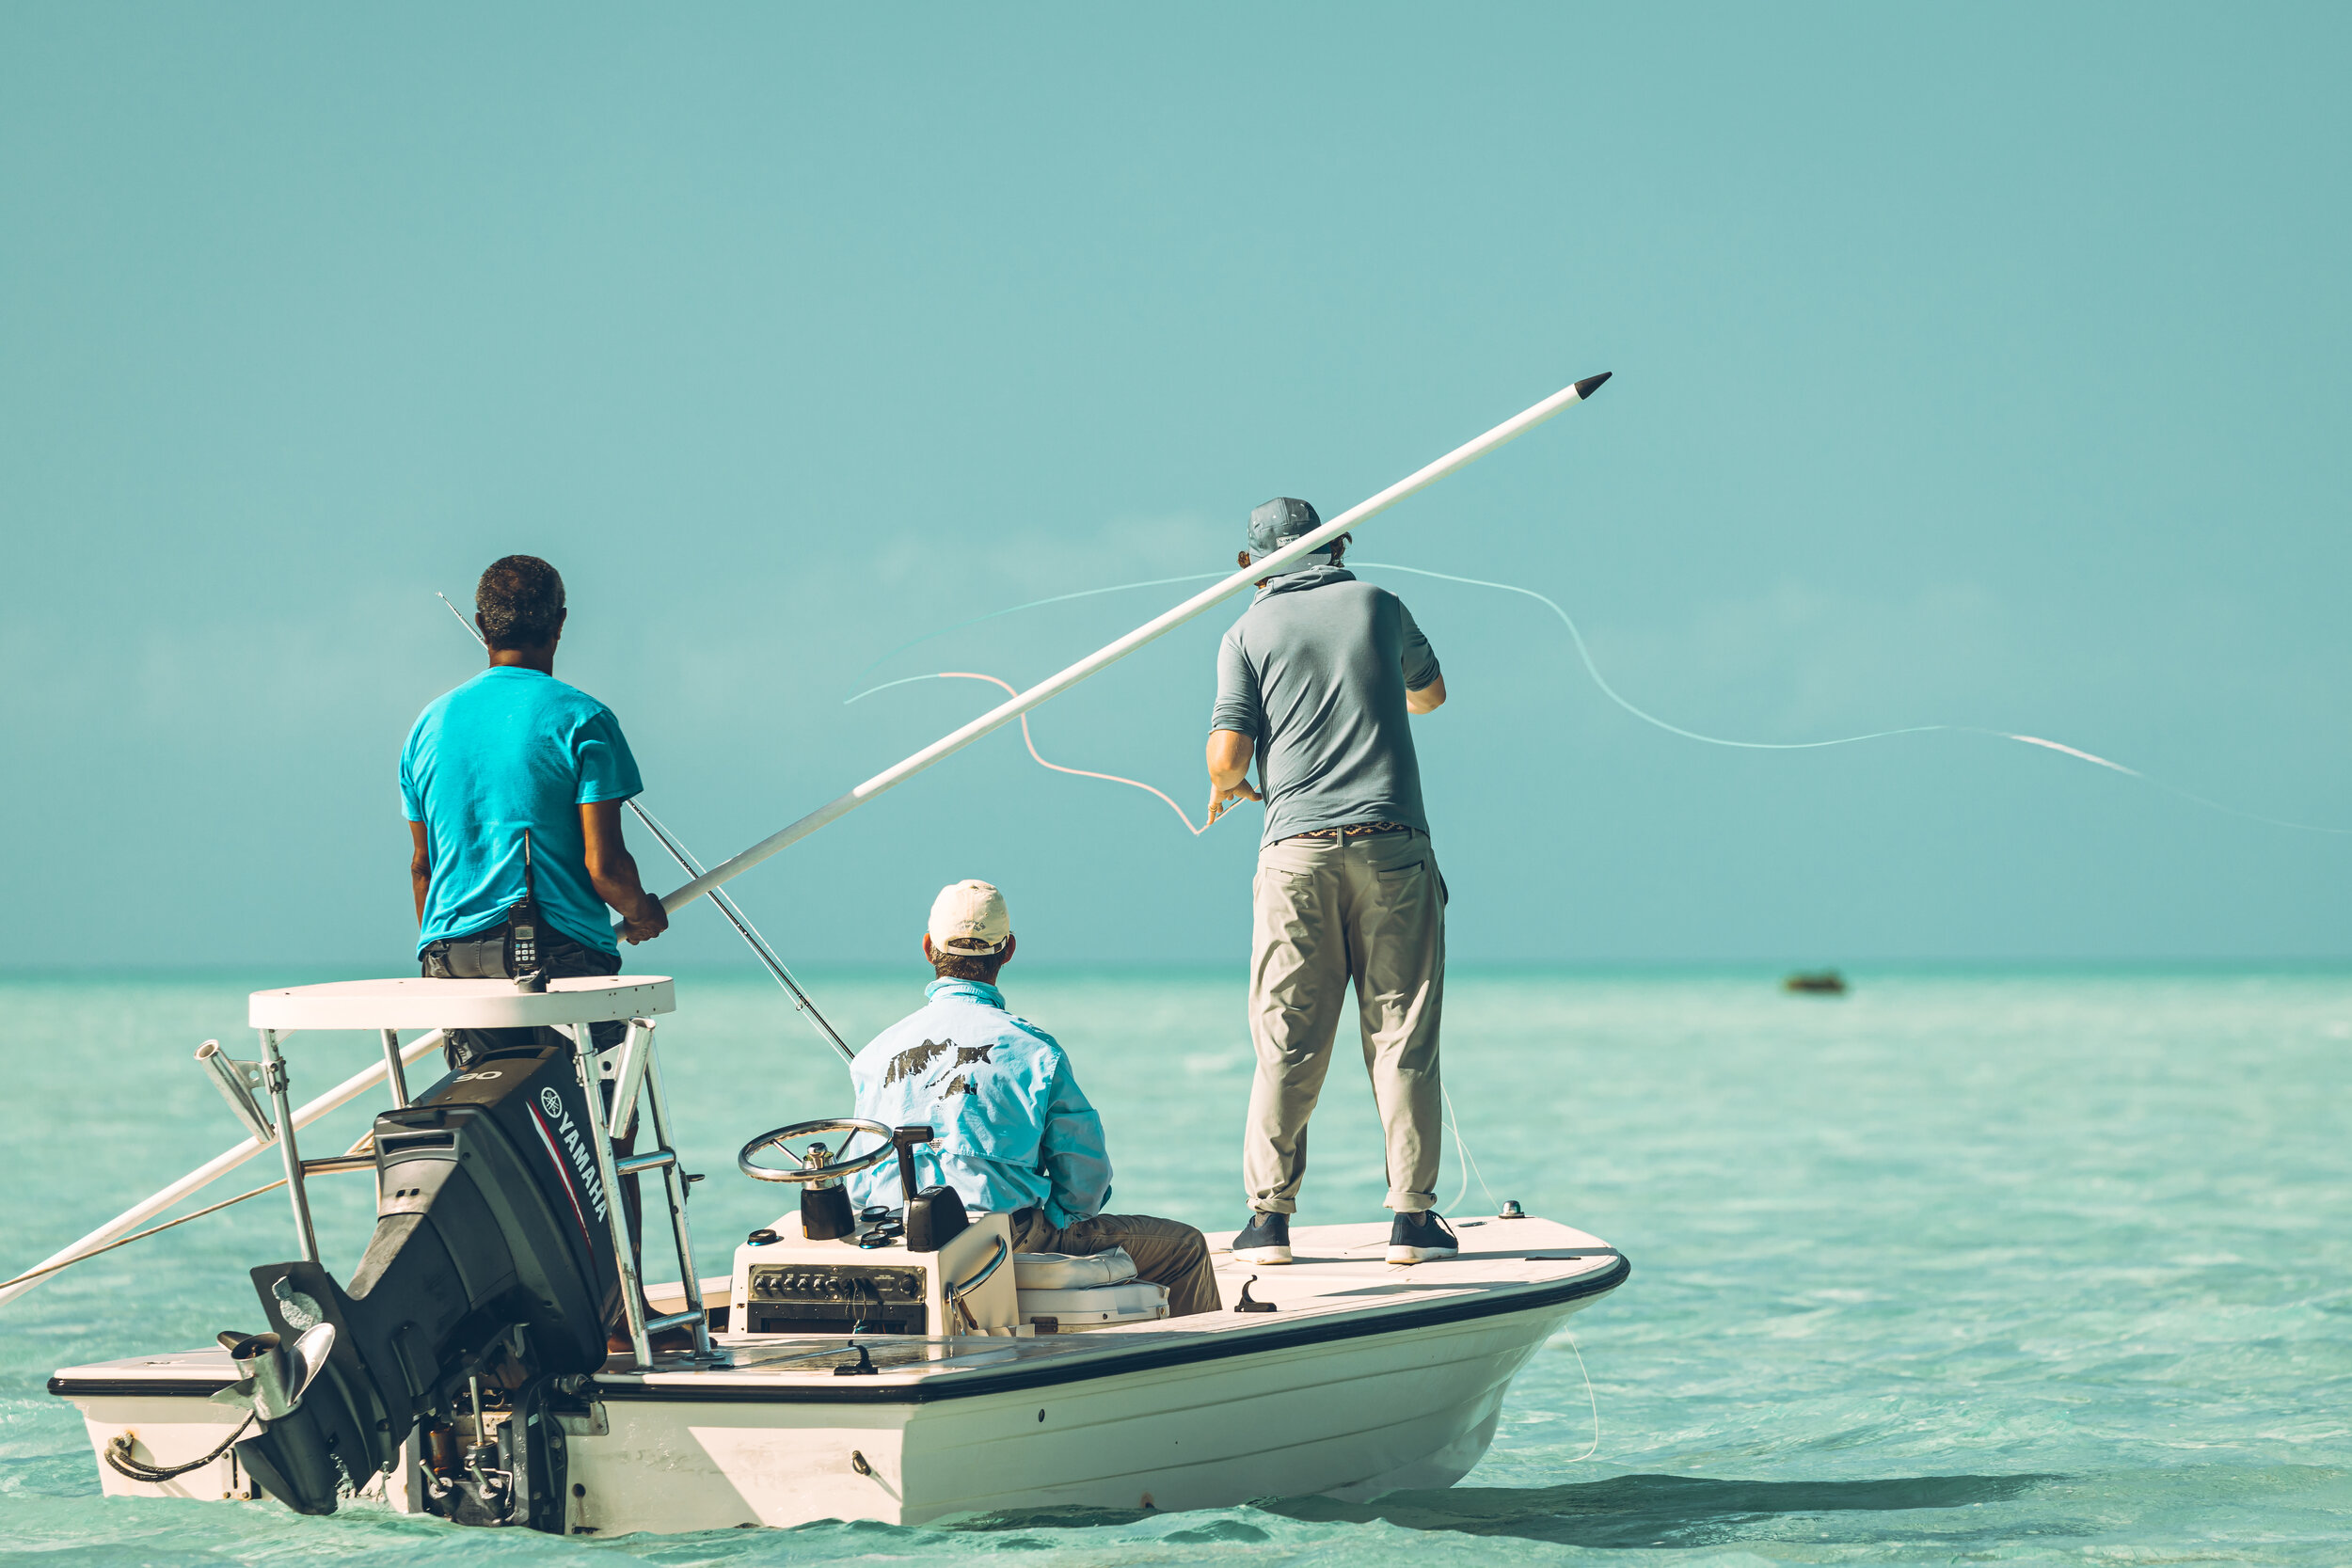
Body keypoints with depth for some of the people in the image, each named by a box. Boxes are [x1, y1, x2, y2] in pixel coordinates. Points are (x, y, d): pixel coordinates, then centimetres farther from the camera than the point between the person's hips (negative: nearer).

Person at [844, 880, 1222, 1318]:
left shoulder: (877, 1052, 5)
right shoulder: (1031, 1047, -7)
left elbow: (859, 1187, 10)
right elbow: (1085, 1177, -5)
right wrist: (1056, 1224, 14)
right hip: (1015, 1241, -6)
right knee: (1184, 1246, 12)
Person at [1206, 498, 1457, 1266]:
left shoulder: (1249, 633, 5)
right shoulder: (1378, 605, 11)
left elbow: (1227, 756, -3)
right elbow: (1430, 692, 30)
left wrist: (1225, 787, 20)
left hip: (1298, 851, 0)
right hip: (1392, 846, 1)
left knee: (1287, 1043, 4)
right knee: (1402, 1035, 2)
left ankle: (1270, 1214, 3)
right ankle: (1412, 1218, -1)